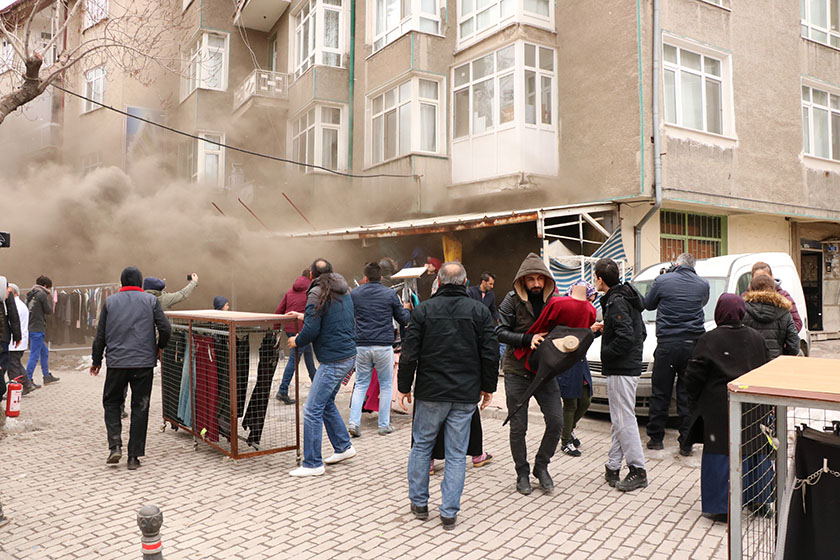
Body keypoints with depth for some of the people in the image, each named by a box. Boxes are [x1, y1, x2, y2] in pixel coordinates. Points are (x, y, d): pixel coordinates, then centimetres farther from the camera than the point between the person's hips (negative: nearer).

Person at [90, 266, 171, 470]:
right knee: (140, 408, 6)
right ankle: (134, 456, 8)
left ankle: (115, 446, 3)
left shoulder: (110, 301, 7)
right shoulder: (151, 300, 2)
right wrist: (159, 348, 13)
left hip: (116, 363, 1)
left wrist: (96, 360, 18)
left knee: (111, 402, 18)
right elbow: (165, 329, -6)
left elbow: (100, 335, 7)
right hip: (144, 363, -1)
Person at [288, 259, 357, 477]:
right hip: (349, 355, 9)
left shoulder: (317, 294, -12)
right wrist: (304, 316, 32)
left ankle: (312, 464, 3)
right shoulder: (344, 292, 14)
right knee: (326, 403, 23)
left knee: (312, 410, -3)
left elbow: (311, 329, -18)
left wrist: (297, 341, 3)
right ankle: (344, 447, 31)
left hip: (333, 361, -9)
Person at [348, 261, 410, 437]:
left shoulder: (354, 294, 4)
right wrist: (406, 309, 25)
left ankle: (354, 422, 4)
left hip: (361, 346, 2)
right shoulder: (390, 294, -2)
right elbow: (404, 320, 5)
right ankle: (384, 425, 14)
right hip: (383, 346, -2)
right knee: (385, 385, 11)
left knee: (361, 384, 13)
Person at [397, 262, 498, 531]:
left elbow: (409, 354, -4)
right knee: (456, 454, 8)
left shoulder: (423, 310, -3)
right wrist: (488, 387, 11)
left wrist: (404, 387, 5)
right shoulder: (479, 311, 0)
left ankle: (419, 502, 25)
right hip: (465, 396, 1)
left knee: (421, 446, 16)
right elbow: (490, 353, 0)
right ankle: (449, 512, 12)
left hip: (430, 392, -1)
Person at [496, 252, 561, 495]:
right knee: (518, 427, 3)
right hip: (516, 371, -3)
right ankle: (522, 473, 24)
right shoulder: (512, 299, -7)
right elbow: (500, 332, -13)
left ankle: (541, 466, 21)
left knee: (556, 422, -2)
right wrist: (528, 339, -25)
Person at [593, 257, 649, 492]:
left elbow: (626, 338, -26)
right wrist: (605, 328, 17)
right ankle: (613, 467, 20)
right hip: (626, 367, 11)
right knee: (618, 420, 14)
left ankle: (638, 471, 3)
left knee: (624, 420, -4)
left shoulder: (616, 302, -17)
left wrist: (605, 355, -13)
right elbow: (641, 332, 20)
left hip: (622, 370, -11)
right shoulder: (626, 298, 14)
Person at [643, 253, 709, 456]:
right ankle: (686, 443, 7)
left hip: (667, 343, -2)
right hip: (693, 344, 2)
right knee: (688, 394, 6)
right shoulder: (703, 284, 6)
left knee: (660, 393, 8)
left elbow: (648, 304, 11)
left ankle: (655, 438, 16)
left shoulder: (663, 281, -2)